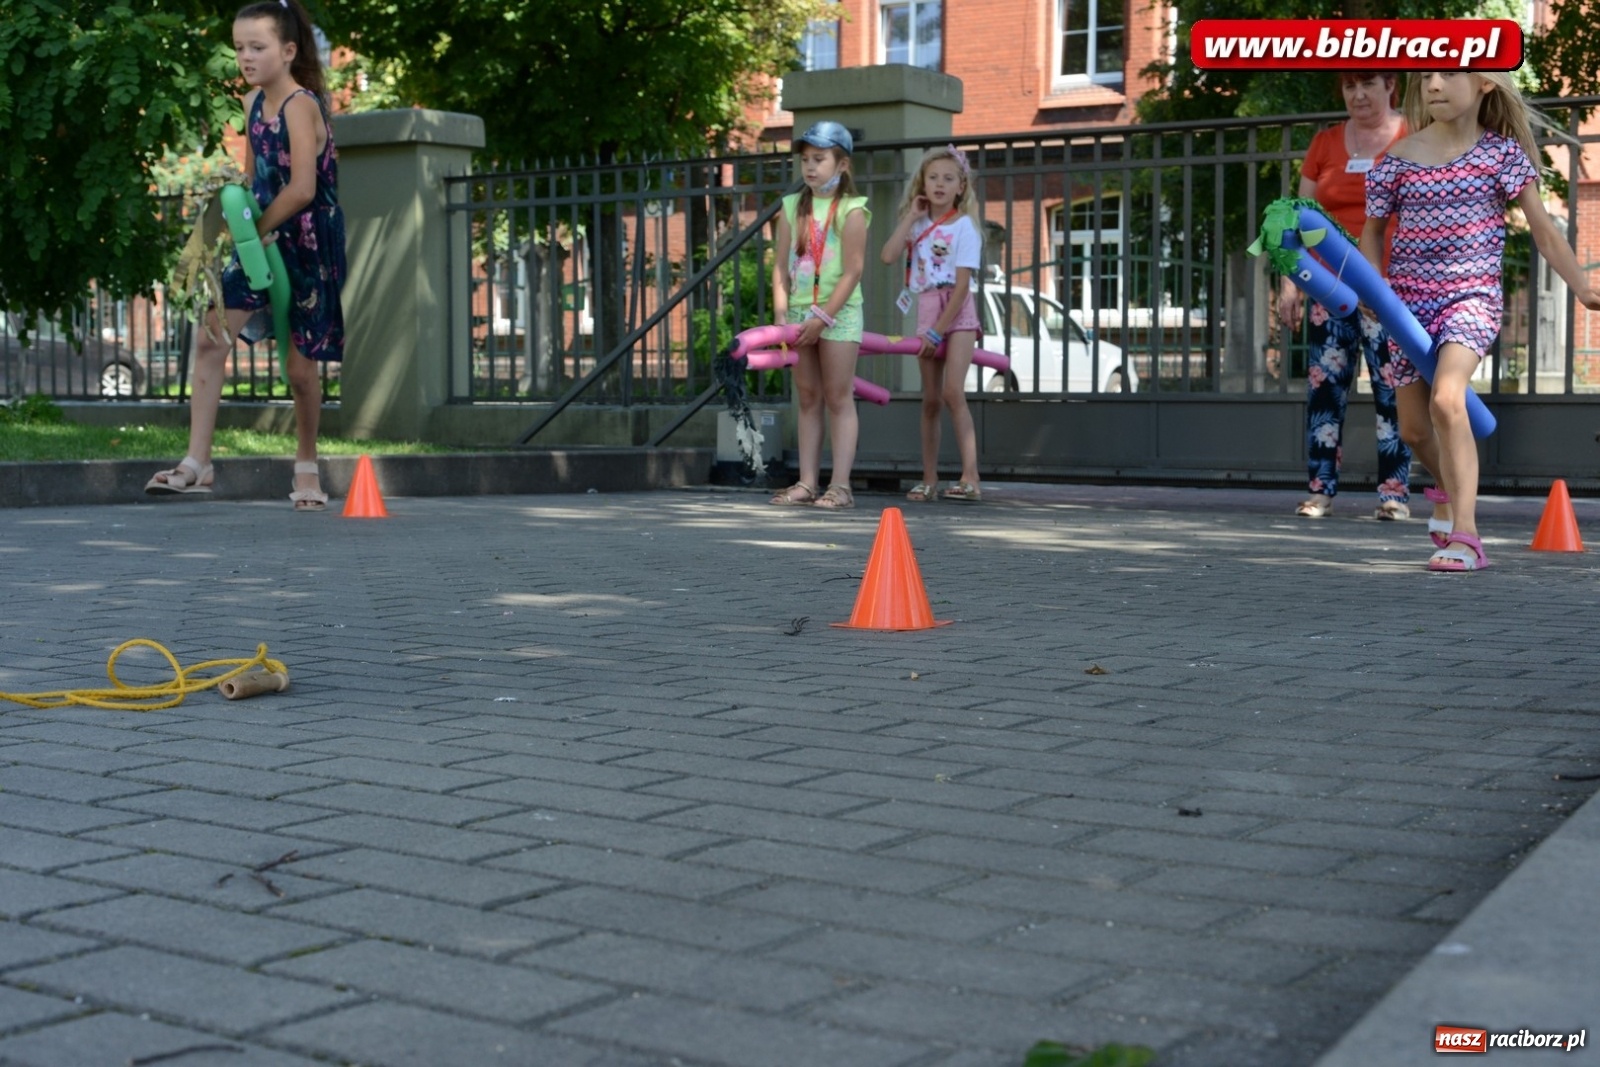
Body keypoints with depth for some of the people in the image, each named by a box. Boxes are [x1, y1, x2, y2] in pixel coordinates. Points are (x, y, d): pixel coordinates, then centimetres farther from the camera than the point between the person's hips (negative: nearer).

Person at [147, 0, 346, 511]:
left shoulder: (300, 105, -16)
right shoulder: (253, 102, 7)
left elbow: (302, 189, -24)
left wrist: (255, 228, -15)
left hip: (308, 247, -7)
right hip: (264, 241, 7)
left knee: (301, 365, 3)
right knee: (209, 336, -7)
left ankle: (306, 467, 23)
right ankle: (197, 463, -5)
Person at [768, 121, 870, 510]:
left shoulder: (851, 211, -7)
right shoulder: (792, 207, 8)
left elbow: (853, 272, -12)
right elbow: (781, 266, 6)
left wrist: (822, 317, -17)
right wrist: (781, 314, -4)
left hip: (838, 312, -5)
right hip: (800, 312, 5)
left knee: (839, 400, -2)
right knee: (808, 400, 8)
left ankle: (840, 485, -1)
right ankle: (807, 482, 12)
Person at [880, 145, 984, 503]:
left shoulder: (964, 227, -5)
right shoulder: (918, 225, 10)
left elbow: (962, 285, -12)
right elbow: (889, 256, -8)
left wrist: (938, 331, -15)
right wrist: (911, 217, -5)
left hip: (957, 313, -5)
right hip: (926, 313, 5)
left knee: (953, 392, -19)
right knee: (930, 400, 8)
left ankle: (971, 478, -20)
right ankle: (929, 480, 14)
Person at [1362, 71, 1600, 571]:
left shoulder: (1502, 152, -2)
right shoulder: (1399, 158, 2)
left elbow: (1543, 228, 1)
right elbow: (1373, 229, 13)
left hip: (1472, 294, -4)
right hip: (1410, 300, 4)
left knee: (1446, 399, -29)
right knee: (1413, 428, 11)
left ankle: (1464, 536, -28)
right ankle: (1450, 489, 45)